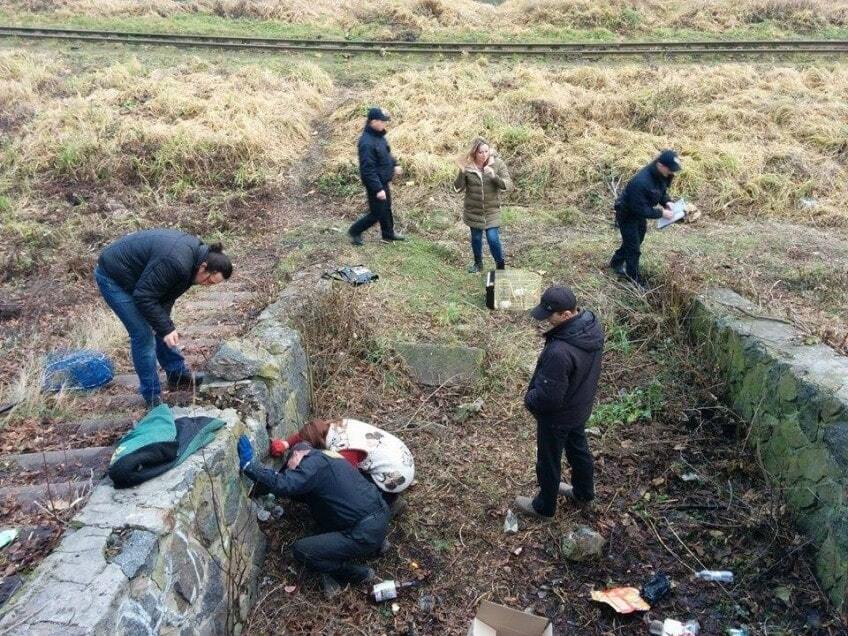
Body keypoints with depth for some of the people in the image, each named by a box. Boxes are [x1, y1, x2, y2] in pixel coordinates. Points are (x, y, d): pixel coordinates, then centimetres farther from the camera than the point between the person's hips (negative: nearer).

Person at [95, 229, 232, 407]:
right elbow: (144, 297, -29)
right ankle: (153, 397, 4)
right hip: (113, 277, -9)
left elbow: (167, 294, 2)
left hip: (133, 275, 9)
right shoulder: (176, 263, -35)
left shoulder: (195, 251, -5)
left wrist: (167, 325, -7)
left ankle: (178, 374, 28)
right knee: (143, 334, -8)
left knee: (160, 327, 14)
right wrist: (166, 328, -25)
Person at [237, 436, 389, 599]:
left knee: (301, 550, -5)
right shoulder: (327, 457, 20)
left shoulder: (314, 462, -10)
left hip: (366, 533, -10)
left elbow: (284, 485, -24)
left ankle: (361, 574, 7)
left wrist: (248, 465, -18)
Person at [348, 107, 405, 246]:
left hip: (383, 181, 9)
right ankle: (355, 232, 19)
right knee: (377, 213, 2)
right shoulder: (367, 143, -29)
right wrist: (378, 189, -28)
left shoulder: (379, 135, 1)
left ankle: (388, 234, 40)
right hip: (375, 184, -9)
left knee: (386, 208, 22)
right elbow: (368, 170, -29)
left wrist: (394, 165, 13)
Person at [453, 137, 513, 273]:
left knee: (493, 239, -6)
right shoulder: (467, 166, -11)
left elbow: (508, 186, -16)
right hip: (473, 210, 1)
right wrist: (462, 173, -27)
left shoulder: (497, 164, -12)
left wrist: (494, 176, -33)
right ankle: (478, 263, 41)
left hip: (492, 210, -1)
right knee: (476, 238, 16)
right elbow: (458, 188, -10)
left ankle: (501, 266, 17)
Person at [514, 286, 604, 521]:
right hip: (581, 407, 8)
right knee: (578, 449, 30)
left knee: (549, 462, 17)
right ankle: (584, 495, 53)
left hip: (557, 417, -8)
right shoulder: (592, 324, -15)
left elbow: (548, 397, -32)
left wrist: (529, 399, -11)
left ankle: (544, 508, 41)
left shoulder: (560, 352, -42)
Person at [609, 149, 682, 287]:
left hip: (639, 214, 9)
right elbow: (640, 210, -34)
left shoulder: (661, 175, -13)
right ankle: (635, 281, 15)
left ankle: (616, 263, 48)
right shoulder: (641, 182, -40)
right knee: (634, 249, 1)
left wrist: (666, 202, -12)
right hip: (627, 215, -9)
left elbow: (662, 190, 8)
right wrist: (661, 213, -29)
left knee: (631, 242, 25)